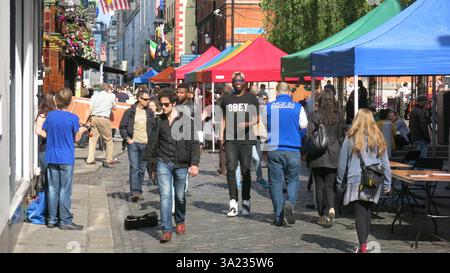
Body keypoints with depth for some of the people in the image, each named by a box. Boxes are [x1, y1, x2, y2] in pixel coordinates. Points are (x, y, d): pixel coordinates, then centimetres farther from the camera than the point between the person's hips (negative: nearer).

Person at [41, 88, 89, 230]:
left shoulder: (50, 115, -1)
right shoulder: (73, 118, -11)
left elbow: (43, 133, 4)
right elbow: (76, 138, -5)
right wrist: (81, 130, 15)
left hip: (51, 158, 4)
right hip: (66, 159, -4)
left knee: (53, 189, 10)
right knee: (65, 190, 1)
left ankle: (52, 220, 15)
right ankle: (65, 221, 5)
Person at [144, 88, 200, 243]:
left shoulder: (186, 121, -3)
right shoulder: (160, 121, 6)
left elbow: (193, 144, -5)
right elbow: (154, 141, 16)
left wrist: (194, 164, -13)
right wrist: (150, 159, 16)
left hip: (181, 165, -1)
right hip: (163, 163, 1)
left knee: (180, 197, 12)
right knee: (165, 195, -11)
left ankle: (180, 222, 37)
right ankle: (166, 230, -12)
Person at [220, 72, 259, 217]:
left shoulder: (251, 99, 7)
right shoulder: (226, 99, 14)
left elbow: (255, 119, 5)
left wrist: (247, 124, -15)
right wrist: (221, 135, 9)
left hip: (246, 139, -1)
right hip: (230, 139, 2)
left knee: (246, 170, 1)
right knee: (231, 169, -8)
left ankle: (246, 202, 11)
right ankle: (233, 203, -8)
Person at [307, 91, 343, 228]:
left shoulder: (315, 115, -7)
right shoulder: (338, 116, 4)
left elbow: (309, 135, -9)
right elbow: (340, 136, 11)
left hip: (318, 155, -2)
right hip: (333, 156, 2)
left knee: (319, 186, 7)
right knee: (329, 186, 6)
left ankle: (321, 216, 10)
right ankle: (331, 209, -20)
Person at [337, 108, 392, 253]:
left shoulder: (350, 138, -3)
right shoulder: (378, 138, 5)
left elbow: (342, 161, 3)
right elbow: (385, 162, 9)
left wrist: (340, 180, 14)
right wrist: (387, 183, 15)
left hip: (356, 180, -3)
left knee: (360, 212, -3)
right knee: (367, 210, 16)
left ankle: (363, 246, -10)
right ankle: (364, 242, 23)